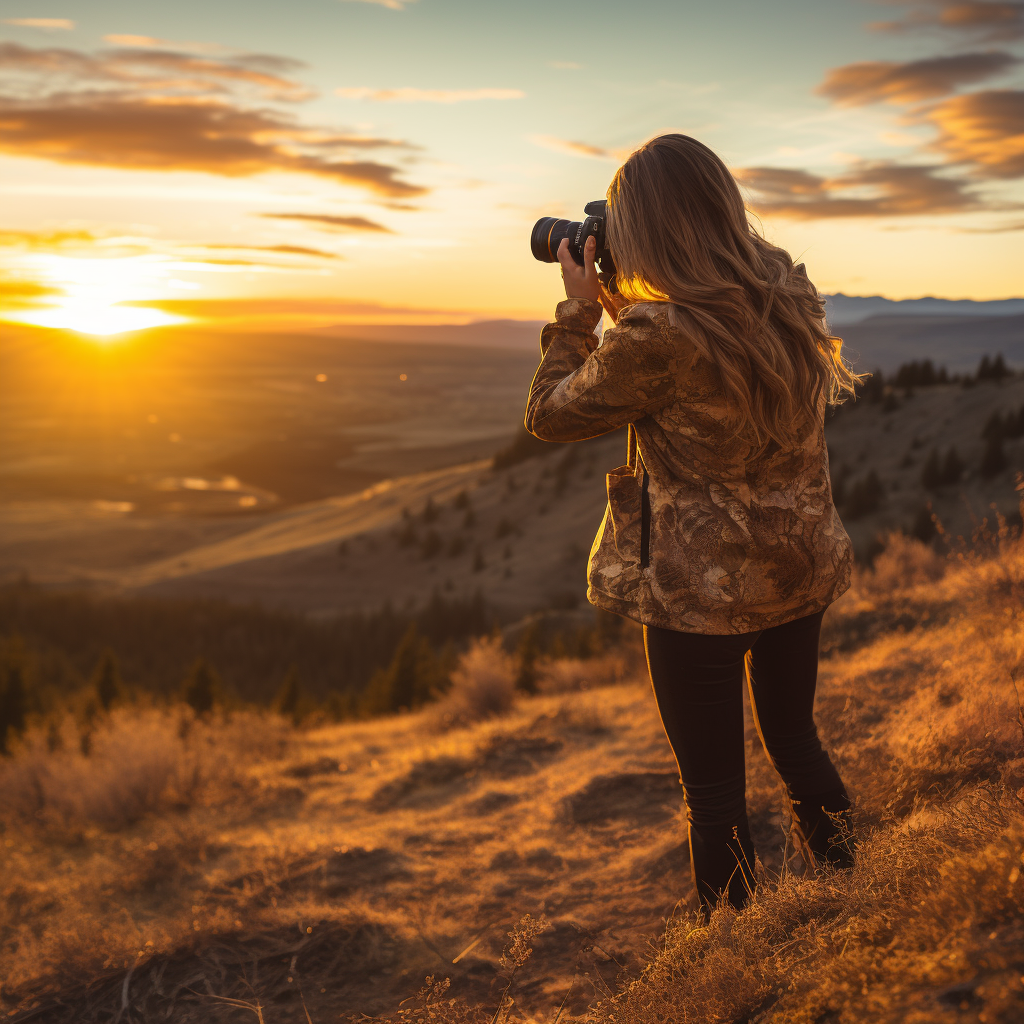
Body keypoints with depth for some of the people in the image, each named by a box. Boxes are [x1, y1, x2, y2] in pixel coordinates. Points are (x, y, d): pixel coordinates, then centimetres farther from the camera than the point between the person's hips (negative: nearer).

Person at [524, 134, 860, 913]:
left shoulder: (657, 338, -24)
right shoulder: (791, 296, -1)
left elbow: (550, 414, -9)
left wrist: (580, 309, 0)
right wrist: (624, 308, 11)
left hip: (703, 592, -7)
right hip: (802, 569, 7)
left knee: (715, 791, 8)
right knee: (796, 741, 26)